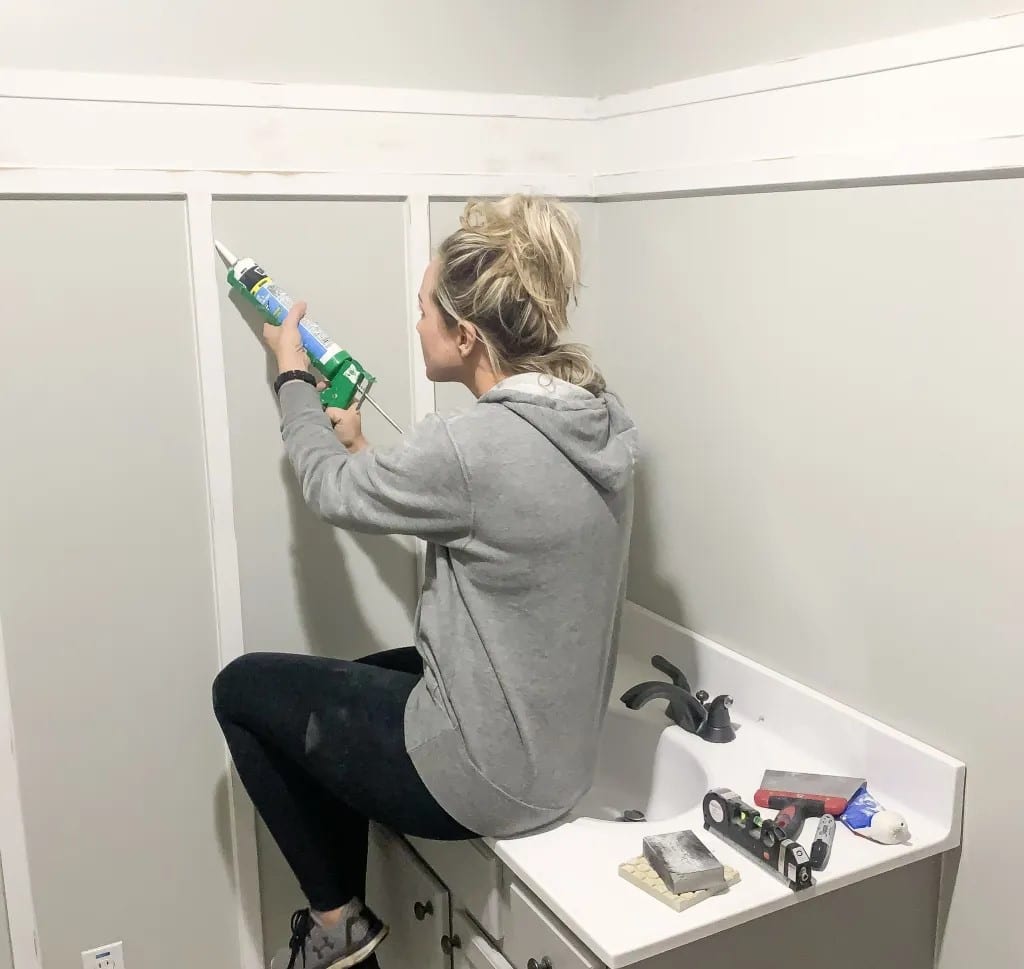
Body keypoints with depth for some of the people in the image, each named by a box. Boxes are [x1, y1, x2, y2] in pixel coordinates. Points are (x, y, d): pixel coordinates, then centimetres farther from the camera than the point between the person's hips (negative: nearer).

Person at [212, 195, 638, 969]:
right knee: (336, 692, 28)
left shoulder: (475, 448, -29)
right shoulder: (594, 420, -3)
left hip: (484, 775, -8)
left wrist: (293, 378, 8)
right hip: (556, 749, 9)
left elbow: (335, 491, -8)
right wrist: (365, 451, 16)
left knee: (243, 689, 11)